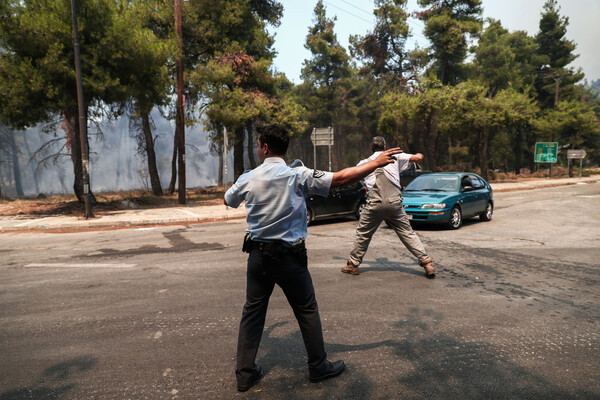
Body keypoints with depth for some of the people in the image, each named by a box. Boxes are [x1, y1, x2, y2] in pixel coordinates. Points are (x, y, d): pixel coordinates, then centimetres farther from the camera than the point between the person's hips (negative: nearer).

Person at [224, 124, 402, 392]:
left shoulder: (248, 179, -3)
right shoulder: (297, 176, -13)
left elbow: (228, 201, 16)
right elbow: (340, 178, -16)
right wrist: (376, 162, -6)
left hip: (258, 256, 3)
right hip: (289, 257, -3)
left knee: (252, 312, 15)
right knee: (307, 312, 14)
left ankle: (245, 373, 24)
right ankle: (318, 367, 29)